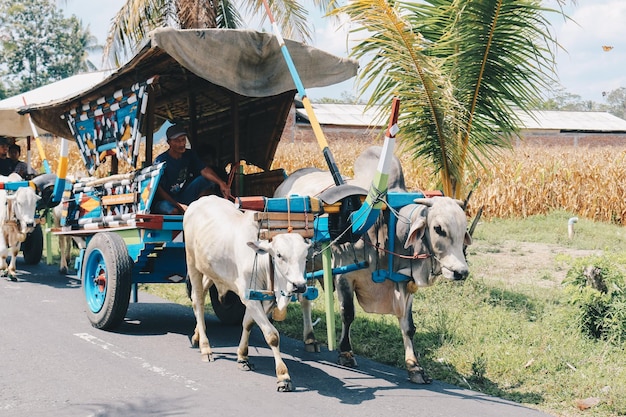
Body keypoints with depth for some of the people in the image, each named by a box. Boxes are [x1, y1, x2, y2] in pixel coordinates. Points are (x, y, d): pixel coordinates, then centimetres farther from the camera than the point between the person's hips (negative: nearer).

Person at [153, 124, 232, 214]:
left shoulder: (189, 155, 2)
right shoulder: (161, 161, -16)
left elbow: (204, 170, -11)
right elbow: (158, 189, -21)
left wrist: (221, 183, -31)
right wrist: (178, 205, -31)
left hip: (184, 195, 6)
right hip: (166, 199, -6)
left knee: (209, 180, -10)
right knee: (174, 211, -43)